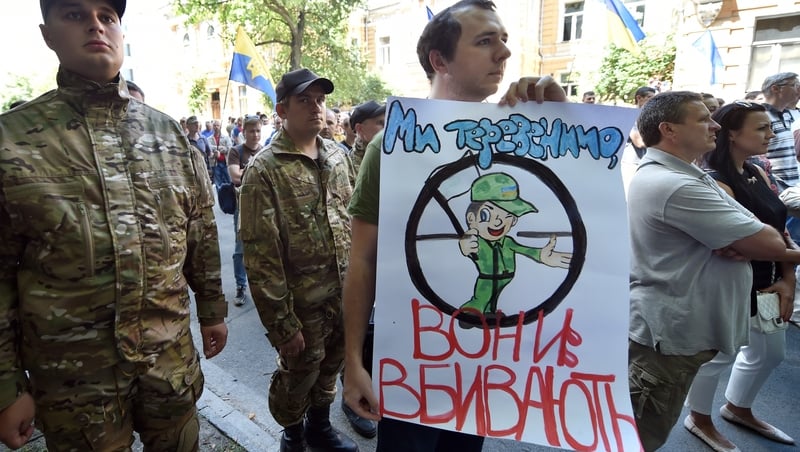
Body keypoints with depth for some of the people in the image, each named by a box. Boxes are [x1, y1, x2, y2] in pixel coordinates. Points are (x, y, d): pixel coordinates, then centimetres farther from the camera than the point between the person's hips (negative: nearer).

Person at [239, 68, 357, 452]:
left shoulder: (338, 155, 5)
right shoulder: (264, 170, -13)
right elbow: (260, 254, -15)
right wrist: (282, 321, -15)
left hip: (345, 294, 5)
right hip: (302, 302, -5)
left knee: (330, 367, 23)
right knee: (298, 375, 15)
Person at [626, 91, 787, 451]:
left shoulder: (671, 175, 9)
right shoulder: (675, 186, -25)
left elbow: (751, 232, 9)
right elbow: (772, 245, -22)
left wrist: (740, 244, -14)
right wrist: (747, 242, 1)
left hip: (671, 324, 10)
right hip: (668, 330, -10)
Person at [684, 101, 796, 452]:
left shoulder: (757, 174, 6)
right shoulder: (714, 182, -22)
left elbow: (779, 226, 5)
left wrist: (787, 278, -2)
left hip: (762, 284, 9)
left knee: (771, 351, 24)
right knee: (719, 353, 7)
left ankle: (737, 409, 47)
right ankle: (699, 420, 31)